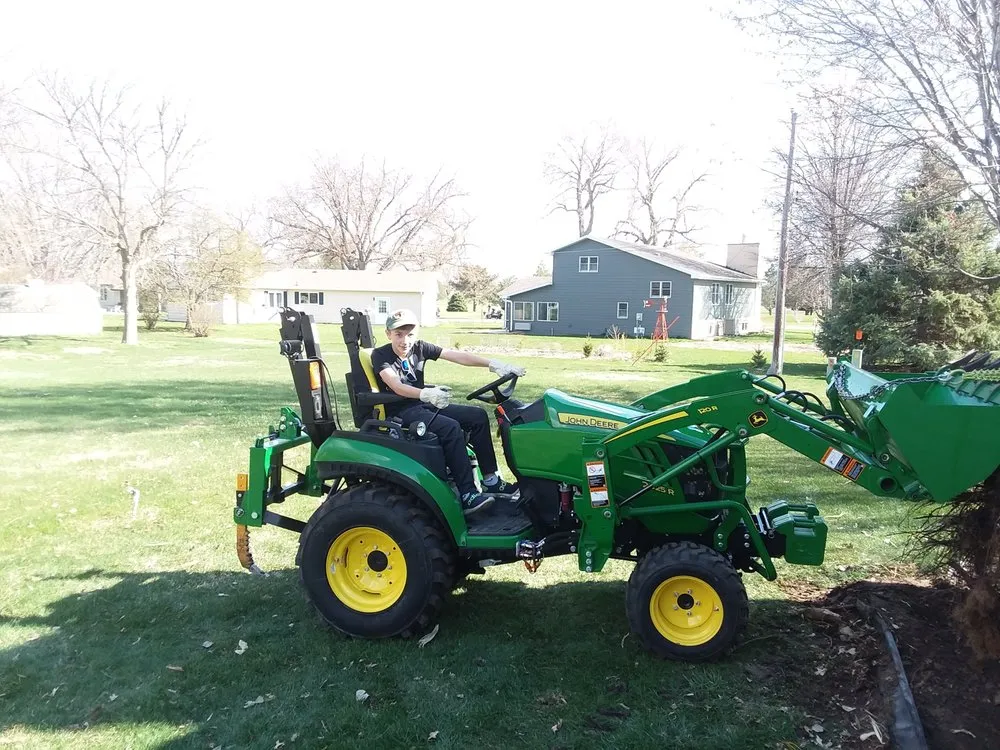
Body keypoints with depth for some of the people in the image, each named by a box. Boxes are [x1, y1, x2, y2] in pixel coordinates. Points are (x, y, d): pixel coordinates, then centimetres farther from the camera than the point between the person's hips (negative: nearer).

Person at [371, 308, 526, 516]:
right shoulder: (380, 355, -12)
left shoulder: (420, 348, 2)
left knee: (478, 416, -5)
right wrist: (426, 393, -48)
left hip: (422, 404, 7)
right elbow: (397, 386, -29)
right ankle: (467, 495, -30)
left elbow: (458, 356, -7)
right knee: (451, 427, -30)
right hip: (401, 411, -7)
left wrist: (493, 364, -18)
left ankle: (490, 480, -2)